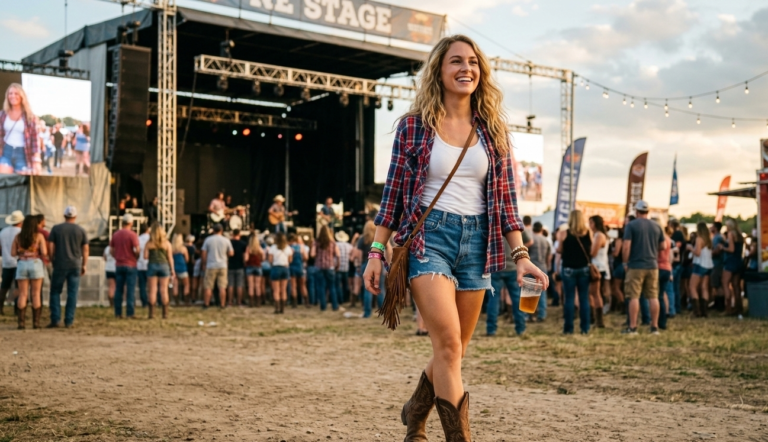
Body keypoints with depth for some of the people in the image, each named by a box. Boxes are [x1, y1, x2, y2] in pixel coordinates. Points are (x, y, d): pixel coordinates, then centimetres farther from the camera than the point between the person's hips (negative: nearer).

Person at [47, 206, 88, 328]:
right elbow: (86, 249, 3)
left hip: (60, 265, -1)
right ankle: (69, 321, 2)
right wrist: (84, 265, 10)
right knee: (72, 293, 3)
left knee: (55, 292, 9)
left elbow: (50, 247, -2)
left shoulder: (56, 229, 1)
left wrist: (53, 260, 11)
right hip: (75, 265, 1)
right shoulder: (81, 230, 3)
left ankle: (55, 320, 2)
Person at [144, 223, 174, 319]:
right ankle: (165, 313, 3)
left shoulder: (149, 243, -3)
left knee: (152, 290, 3)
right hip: (164, 266, 0)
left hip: (152, 265, 0)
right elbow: (170, 258, 0)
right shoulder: (166, 243, 0)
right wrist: (172, 270, 7)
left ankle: (152, 312, 1)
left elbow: (145, 256, -5)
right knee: (164, 290, 3)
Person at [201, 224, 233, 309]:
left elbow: (203, 254, -1)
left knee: (208, 287, 4)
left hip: (211, 266, -1)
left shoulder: (208, 240, -2)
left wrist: (203, 264, 9)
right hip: (222, 266, 1)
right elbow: (231, 253, 5)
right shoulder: (226, 240, 0)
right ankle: (222, 304, 5)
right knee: (222, 287, 4)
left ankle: (206, 304, 6)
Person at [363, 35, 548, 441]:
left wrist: (520, 255, -1)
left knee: (454, 350, 11)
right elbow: (393, 192, 2)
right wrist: (376, 252, -3)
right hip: (427, 238, -3)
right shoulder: (414, 125, 1)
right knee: (448, 345, -16)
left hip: (476, 241, 4)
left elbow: (506, 197, 8)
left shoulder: (492, 129, 9)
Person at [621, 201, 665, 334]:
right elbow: (663, 246, 12)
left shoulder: (631, 225, -6)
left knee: (634, 297, -1)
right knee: (653, 297, 7)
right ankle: (654, 327, 9)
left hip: (636, 266, -4)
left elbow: (626, 246, -13)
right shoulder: (656, 226, 8)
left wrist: (625, 263, -3)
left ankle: (632, 327, -1)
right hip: (653, 265, 4)